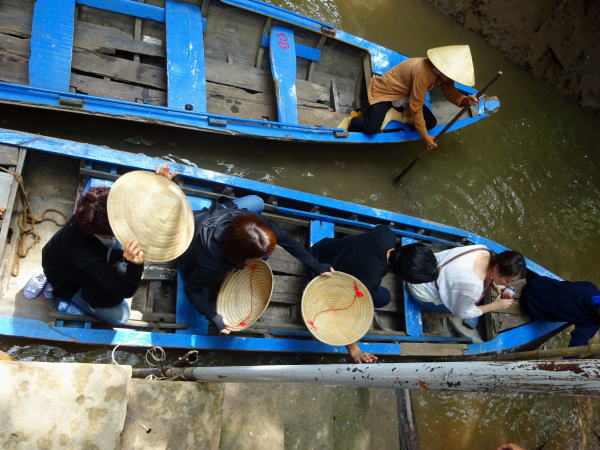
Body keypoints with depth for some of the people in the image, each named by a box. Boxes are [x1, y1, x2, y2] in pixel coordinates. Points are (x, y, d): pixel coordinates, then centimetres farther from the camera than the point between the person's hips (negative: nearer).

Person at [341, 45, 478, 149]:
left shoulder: (442, 71, -11)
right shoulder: (423, 73, -35)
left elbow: (450, 91, -4)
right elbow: (416, 108, -30)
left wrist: (465, 100, -28)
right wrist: (425, 136, -23)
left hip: (404, 95, 9)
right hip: (384, 90, -9)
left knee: (431, 122, -5)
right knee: (371, 128, -30)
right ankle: (349, 122, 1)